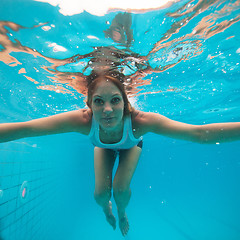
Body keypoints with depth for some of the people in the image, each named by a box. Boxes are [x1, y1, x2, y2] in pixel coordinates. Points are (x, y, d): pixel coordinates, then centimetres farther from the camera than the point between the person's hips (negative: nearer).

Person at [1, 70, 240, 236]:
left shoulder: (140, 120, -44)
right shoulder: (83, 119, -42)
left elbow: (199, 133, -47)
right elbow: (24, 129, -39)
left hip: (130, 146, 0)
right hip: (104, 147, 1)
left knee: (121, 190, -14)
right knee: (100, 193, -8)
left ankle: (122, 212, 29)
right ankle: (106, 208, 36)